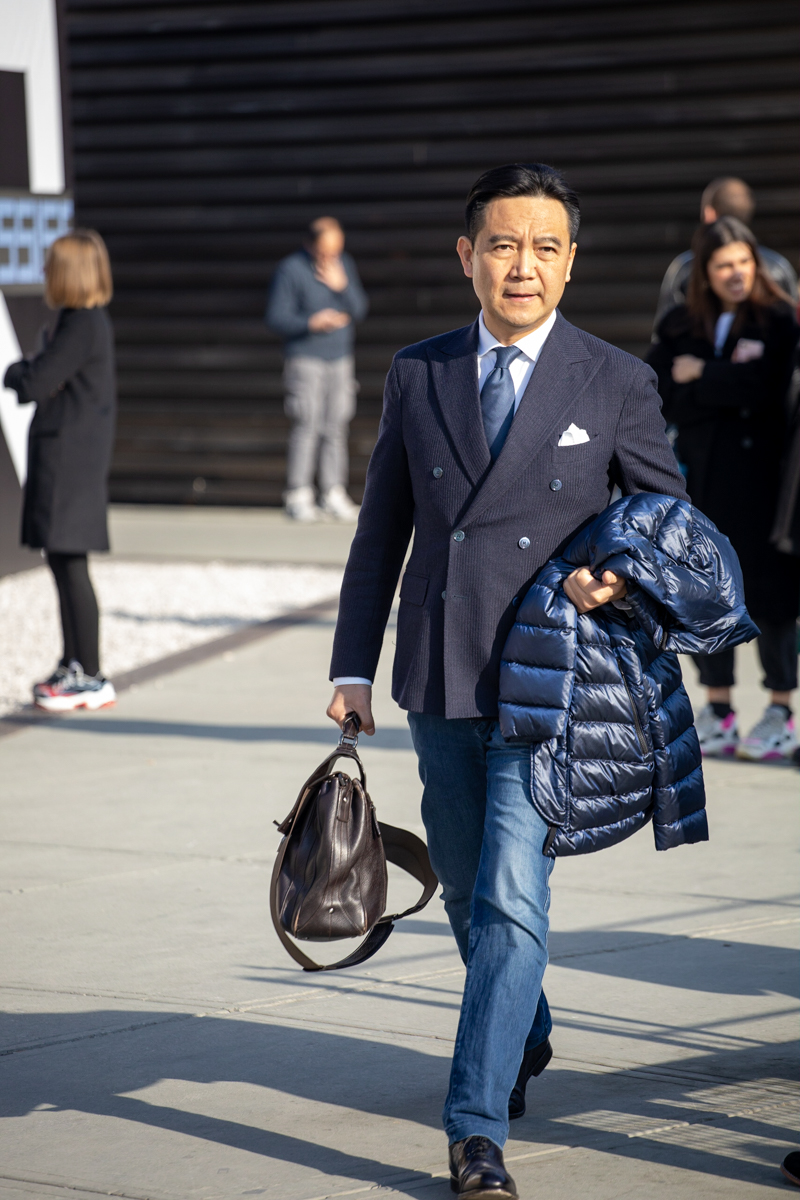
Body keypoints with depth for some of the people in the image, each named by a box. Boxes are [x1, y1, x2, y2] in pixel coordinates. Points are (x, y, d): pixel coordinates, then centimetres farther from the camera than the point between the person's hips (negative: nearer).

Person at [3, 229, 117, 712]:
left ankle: (91, 677, -3)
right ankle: (74, 665, 25)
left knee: (71, 563, -7)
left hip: (69, 455, -10)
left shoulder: (81, 327, -17)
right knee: (62, 561, 16)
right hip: (73, 453, 10)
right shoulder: (94, 321, 14)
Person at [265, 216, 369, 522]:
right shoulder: (290, 270, -8)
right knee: (307, 426, -10)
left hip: (340, 359, 5)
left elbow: (360, 310, 6)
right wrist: (311, 323, -23)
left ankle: (333, 494, 8)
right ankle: (298, 497, -8)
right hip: (305, 358, -5)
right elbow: (276, 318, -9)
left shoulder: (345, 265, 9)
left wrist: (341, 286, -12)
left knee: (336, 428, 3)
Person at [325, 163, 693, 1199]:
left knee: (511, 898, -13)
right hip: (438, 677, 4)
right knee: (467, 890, 17)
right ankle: (524, 1038, 43)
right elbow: (381, 529, 10)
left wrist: (623, 579, -14)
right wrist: (353, 668, 6)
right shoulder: (417, 375, 6)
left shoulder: (615, 383, -2)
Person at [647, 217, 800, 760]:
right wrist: (727, 383, -13)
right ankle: (718, 710, 15)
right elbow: (668, 397, -1)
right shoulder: (679, 326, 10)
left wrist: (700, 376, -6)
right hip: (699, 471, 4)